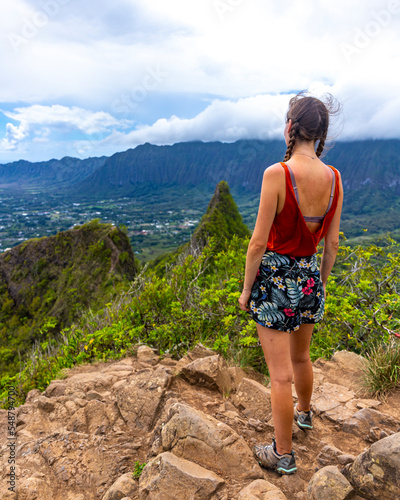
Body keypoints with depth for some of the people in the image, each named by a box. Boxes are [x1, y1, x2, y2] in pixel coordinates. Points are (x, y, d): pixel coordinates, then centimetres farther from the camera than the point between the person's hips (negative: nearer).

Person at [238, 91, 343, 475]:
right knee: (301, 357, 29)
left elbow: (258, 242, -18)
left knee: (280, 373, 7)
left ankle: (283, 455, 25)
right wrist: (322, 282, 18)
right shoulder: (334, 178, -2)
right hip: (310, 277, 6)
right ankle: (304, 412, 55)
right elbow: (332, 243, 4)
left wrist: (246, 289, -5)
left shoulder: (277, 173, -20)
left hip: (275, 278, -6)